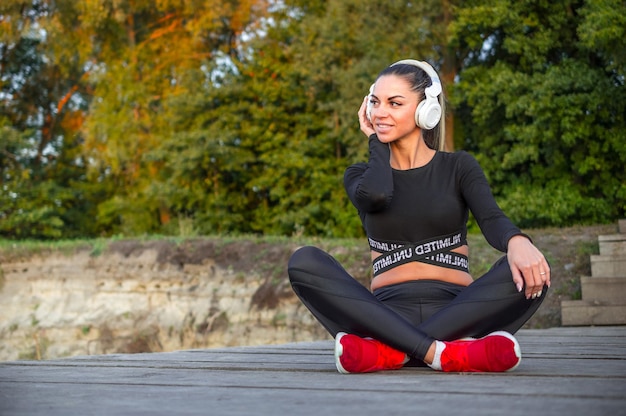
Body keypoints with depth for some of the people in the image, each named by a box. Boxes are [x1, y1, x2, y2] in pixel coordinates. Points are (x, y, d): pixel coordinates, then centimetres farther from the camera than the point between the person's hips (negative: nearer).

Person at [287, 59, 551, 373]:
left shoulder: (458, 167, 13)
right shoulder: (360, 176, 15)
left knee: (531, 272, -29)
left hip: (455, 311, 0)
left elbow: (492, 219, -8)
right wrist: (376, 141, 7)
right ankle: (442, 352, -39)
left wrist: (517, 241, -31)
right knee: (305, 262, -25)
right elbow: (375, 196, -11)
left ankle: (386, 351, -37)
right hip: (388, 314, 0)